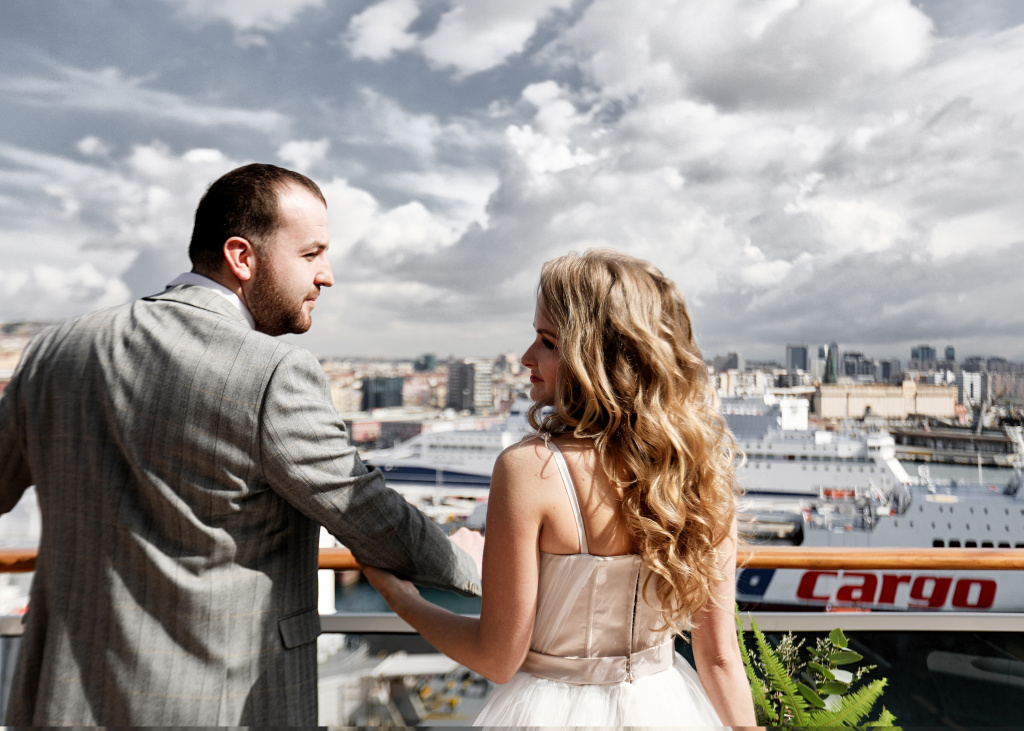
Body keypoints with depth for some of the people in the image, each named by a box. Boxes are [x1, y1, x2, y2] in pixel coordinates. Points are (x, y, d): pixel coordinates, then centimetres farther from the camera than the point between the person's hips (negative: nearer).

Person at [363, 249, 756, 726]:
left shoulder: (530, 469, -24)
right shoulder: (704, 466, -12)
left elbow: (498, 658, -15)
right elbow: (720, 656, -6)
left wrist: (402, 599, -1)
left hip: (554, 709, -3)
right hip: (665, 704, 4)